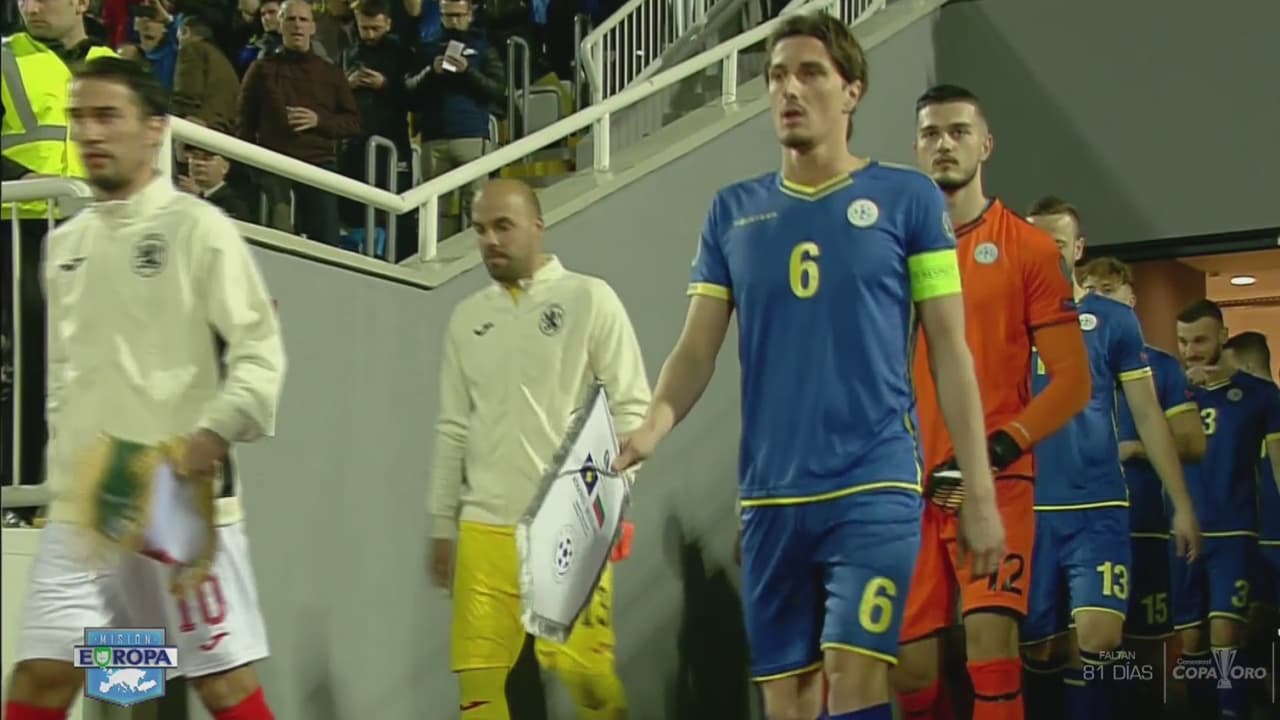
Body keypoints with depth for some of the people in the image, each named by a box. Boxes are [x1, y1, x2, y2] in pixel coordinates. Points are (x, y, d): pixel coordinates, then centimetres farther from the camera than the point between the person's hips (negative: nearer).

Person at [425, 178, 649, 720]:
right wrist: (441, 523, 15)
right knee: (479, 674, 0)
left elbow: (631, 407, -1)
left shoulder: (589, 298, 1)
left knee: (587, 672, -10)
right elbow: (452, 429, 17)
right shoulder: (467, 318, 14)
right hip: (484, 528, 4)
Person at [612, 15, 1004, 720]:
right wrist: (653, 423, -13)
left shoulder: (907, 197, 2)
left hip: (875, 487, -3)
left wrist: (979, 490, -1)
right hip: (769, 496, 4)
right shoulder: (733, 210, 10)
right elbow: (697, 348, 8)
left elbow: (948, 349, 2)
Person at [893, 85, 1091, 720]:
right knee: (910, 669, 4)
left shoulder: (1027, 246, 1)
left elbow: (1072, 380, -2)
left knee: (990, 645, -17)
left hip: (994, 480, -3)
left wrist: (999, 448, -14)